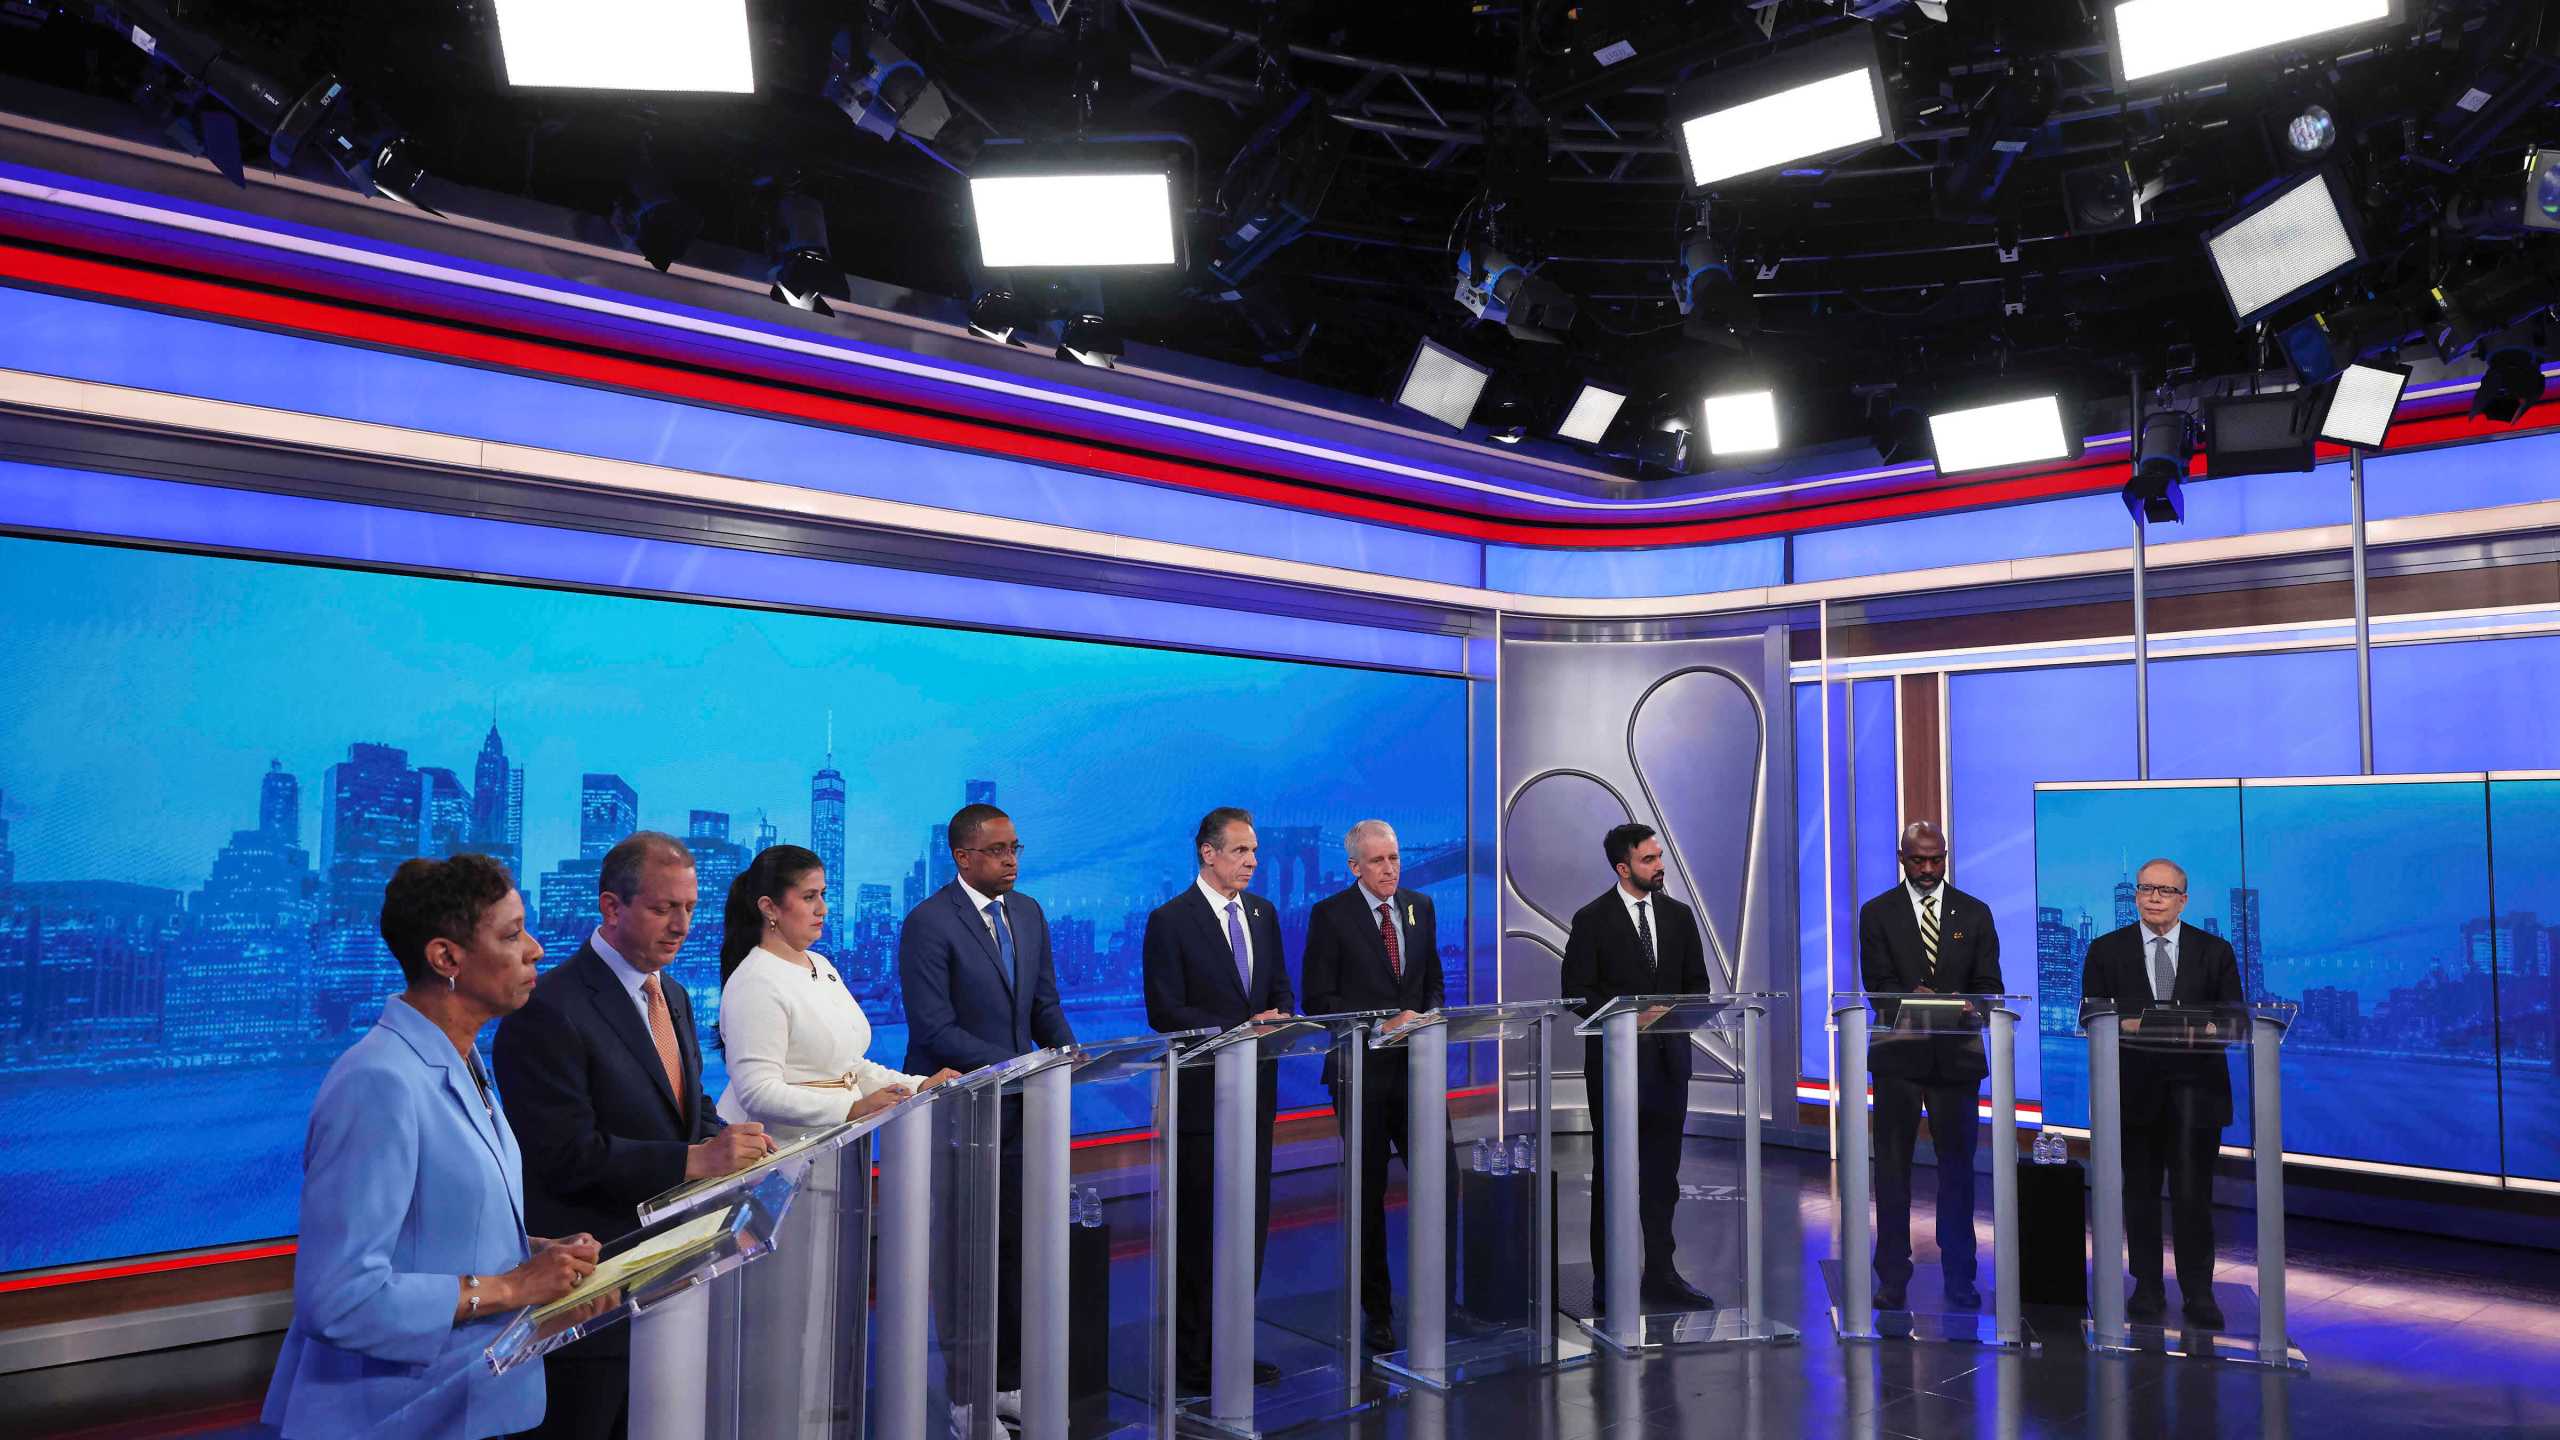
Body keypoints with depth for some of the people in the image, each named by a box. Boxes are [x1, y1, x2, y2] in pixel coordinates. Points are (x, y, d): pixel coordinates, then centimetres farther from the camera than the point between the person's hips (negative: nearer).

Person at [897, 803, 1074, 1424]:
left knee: (1012, 1250, 12)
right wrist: (1010, 1066, -22)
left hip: (1017, 1111, 6)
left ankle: (1007, 1384, 24)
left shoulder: (1028, 913, 9)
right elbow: (935, 1030, -18)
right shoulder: (928, 924, -13)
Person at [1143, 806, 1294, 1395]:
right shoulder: (1170, 920, -10)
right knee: (1199, 1227, 1)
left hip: (1255, 1089, 6)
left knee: (1250, 1223, 12)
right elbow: (1165, 1011, -14)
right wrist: (1241, 1027, -20)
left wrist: (1278, 1017, -6)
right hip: (1202, 1093, -6)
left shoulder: (1264, 914, 10)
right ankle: (1193, 1360, 11)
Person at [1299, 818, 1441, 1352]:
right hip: (1362, 1069, -4)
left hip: (1416, 1066, 4)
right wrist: (1385, 1022, -17)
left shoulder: (1421, 907, 9)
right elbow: (1319, 999, -9)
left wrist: (1428, 1018, -4)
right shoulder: (1331, 914, -6)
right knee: (1368, 1193, 6)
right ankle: (1377, 1312, 18)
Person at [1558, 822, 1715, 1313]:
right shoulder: (1592, 920, -4)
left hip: (1668, 1056, 4)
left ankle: (1659, 1276, 14)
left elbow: (1697, 982, 13)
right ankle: (1608, 1281, 12)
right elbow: (1577, 990, -6)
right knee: (1612, 1172, 4)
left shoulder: (1678, 915, 9)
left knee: (1662, 1172, 7)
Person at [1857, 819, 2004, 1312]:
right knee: (1892, 1166, 2)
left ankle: (1959, 1279, 16)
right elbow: (1878, 984, -5)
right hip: (1899, 1055, -1)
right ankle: (1892, 1279, 9)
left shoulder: (1974, 914, 9)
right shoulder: (1877, 914, 4)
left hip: (1957, 1054, 1)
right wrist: (1912, 999, -26)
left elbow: (1989, 984, 4)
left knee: (1957, 1164, 6)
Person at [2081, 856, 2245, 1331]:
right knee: (2140, 1191, 7)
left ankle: (2198, 1293, 7)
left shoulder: (2215, 951, 9)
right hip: (2134, 1086, 1)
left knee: (2193, 1193, -3)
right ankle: (2147, 1289, 17)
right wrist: (2125, 1024, -18)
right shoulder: (2107, 950, 7)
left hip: (2195, 1085, 0)